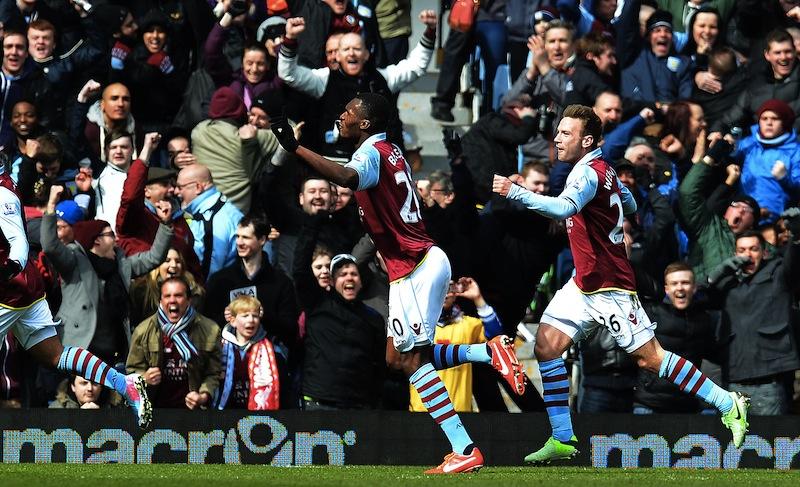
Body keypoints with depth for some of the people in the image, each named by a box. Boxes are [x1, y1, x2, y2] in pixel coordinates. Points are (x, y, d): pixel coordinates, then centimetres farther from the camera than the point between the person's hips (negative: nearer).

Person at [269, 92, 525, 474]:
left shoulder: (372, 152, -13)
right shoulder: (390, 150, 16)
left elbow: (348, 177, -37)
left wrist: (295, 148, -42)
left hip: (416, 267, -9)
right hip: (420, 264, 9)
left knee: (412, 360, -10)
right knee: (401, 357, 14)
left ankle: (465, 451, -15)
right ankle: (490, 352, 8)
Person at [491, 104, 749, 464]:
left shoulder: (589, 172, -20)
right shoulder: (603, 170, 8)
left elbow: (563, 208, -41)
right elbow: (630, 205, 25)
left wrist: (515, 193, -45)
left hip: (609, 286, -9)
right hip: (584, 283, 9)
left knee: (649, 358, -5)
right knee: (547, 345, -2)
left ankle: (728, 404, 6)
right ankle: (563, 439, 1)